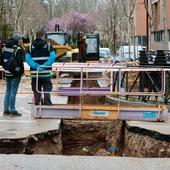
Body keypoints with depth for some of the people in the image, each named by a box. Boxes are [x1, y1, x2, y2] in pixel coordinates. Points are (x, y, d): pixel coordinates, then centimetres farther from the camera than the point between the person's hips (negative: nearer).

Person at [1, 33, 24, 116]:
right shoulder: (18, 49, -15)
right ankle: (12, 111, 1)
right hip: (15, 74, -7)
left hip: (7, 73, 7)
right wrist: (21, 71, -5)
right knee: (13, 92, -2)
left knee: (8, 91, 13)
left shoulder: (5, 48, 8)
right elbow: (20, 62, -18)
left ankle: (6, 110, 16)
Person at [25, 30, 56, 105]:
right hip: (46, 73, -2)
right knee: (47, 92, 4)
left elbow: (27, 58, -7)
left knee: (36, 92, 9)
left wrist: (36, 66, -15)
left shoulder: (30, 46, 7)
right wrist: (45, 65, -17)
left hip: (34, 74, 2)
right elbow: (53, 57, -13)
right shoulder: (48, 45, 2)